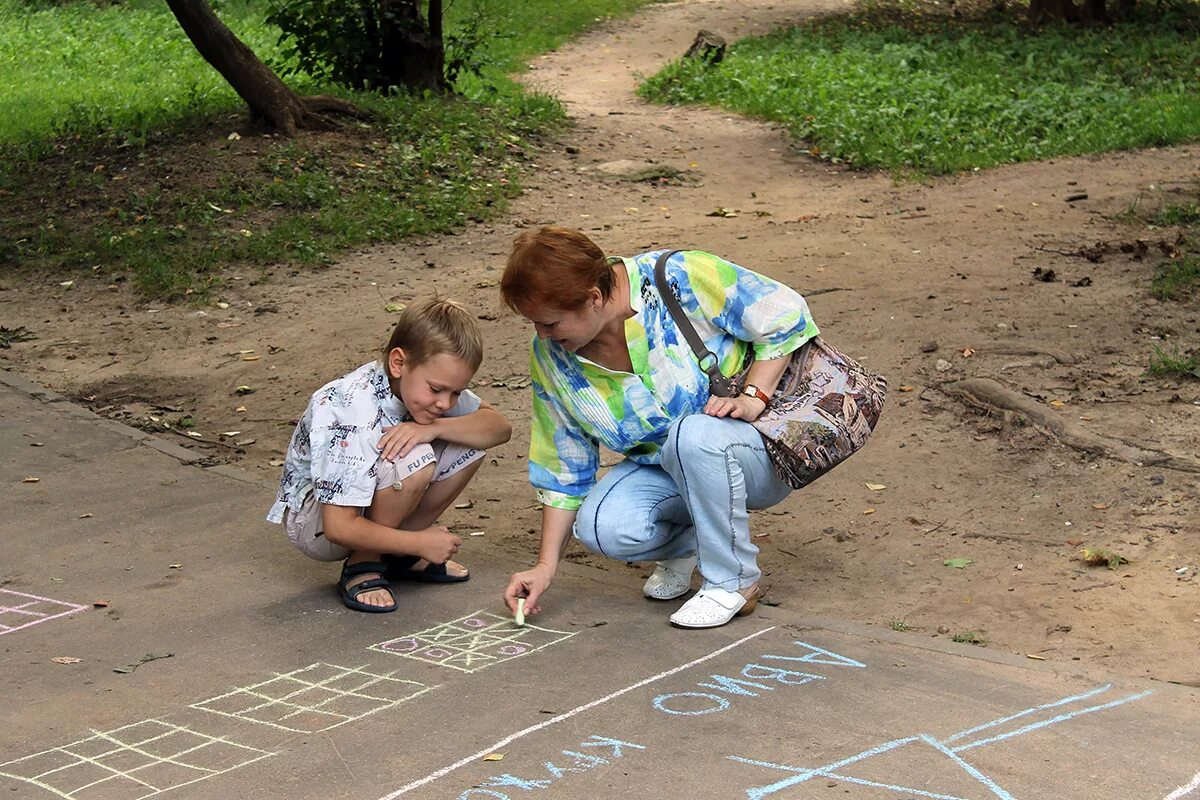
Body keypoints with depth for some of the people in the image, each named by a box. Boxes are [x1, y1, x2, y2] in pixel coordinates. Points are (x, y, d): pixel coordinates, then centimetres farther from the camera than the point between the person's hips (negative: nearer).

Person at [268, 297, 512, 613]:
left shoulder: (424, 383, -12)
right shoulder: (353, 414, -34)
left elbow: (500, 427, -10)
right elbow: (339, 528, -34)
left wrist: (434, 428, -27)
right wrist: (420, 542, -26)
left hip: (365, 496, 8)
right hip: (314, 520, -8)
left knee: (470, 443, -11)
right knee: (413, 460, -34)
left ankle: (396, 555, 2)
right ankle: (362, 566, -11)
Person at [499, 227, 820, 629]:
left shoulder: (681, 279, -23)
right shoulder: (551, 356, -7)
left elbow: (785, 314, -12)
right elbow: (565, 467, 2)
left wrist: (751, 399, -22)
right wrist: (545, 566, 0)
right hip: (666, 464, 5)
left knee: (693, 435, -39)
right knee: (602, 526, -26)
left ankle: (733, 581, -17)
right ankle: (685, 542, 9)